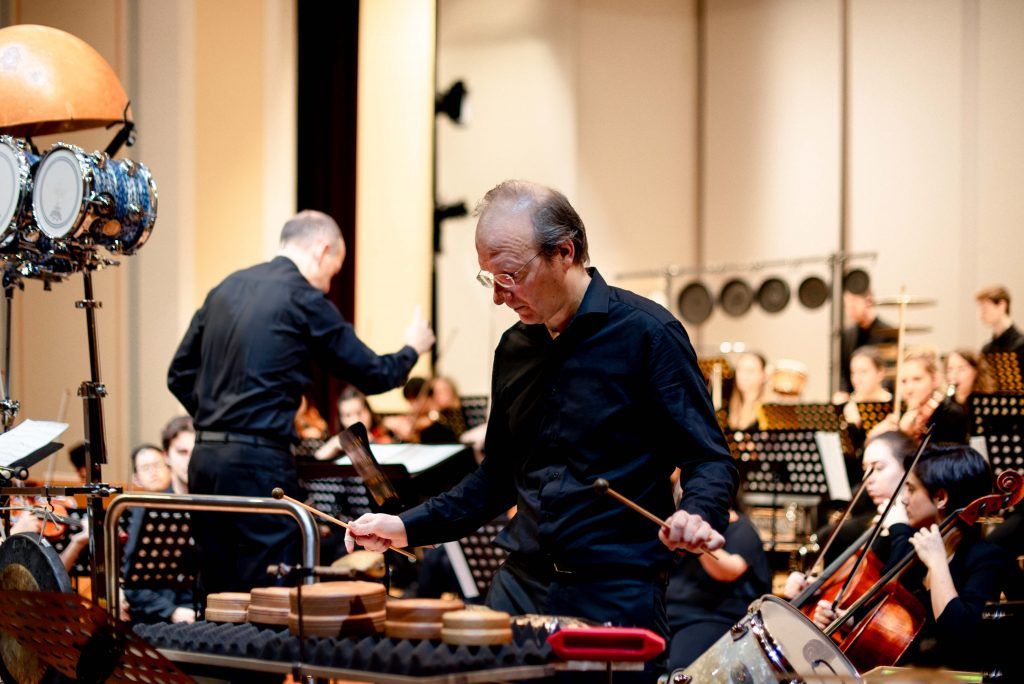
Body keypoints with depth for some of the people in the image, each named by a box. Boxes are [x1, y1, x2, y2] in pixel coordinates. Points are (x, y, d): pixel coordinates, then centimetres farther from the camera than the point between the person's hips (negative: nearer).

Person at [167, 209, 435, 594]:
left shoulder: (226, 289, 14)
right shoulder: (304, 299, -6)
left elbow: (180, 375, 18)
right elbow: (372, 375, 2)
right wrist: (412, 349, 20)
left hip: (205, 458, 8)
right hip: (259, 463, -8)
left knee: (218, 595, 12)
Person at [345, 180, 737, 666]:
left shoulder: (646, 333, -8)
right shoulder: (515, 349, 12)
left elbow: (710, 461, -8)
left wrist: (697, 517, -29)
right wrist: (408, 528, 10)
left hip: (618, 598, -6)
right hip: (521, 585, 6)